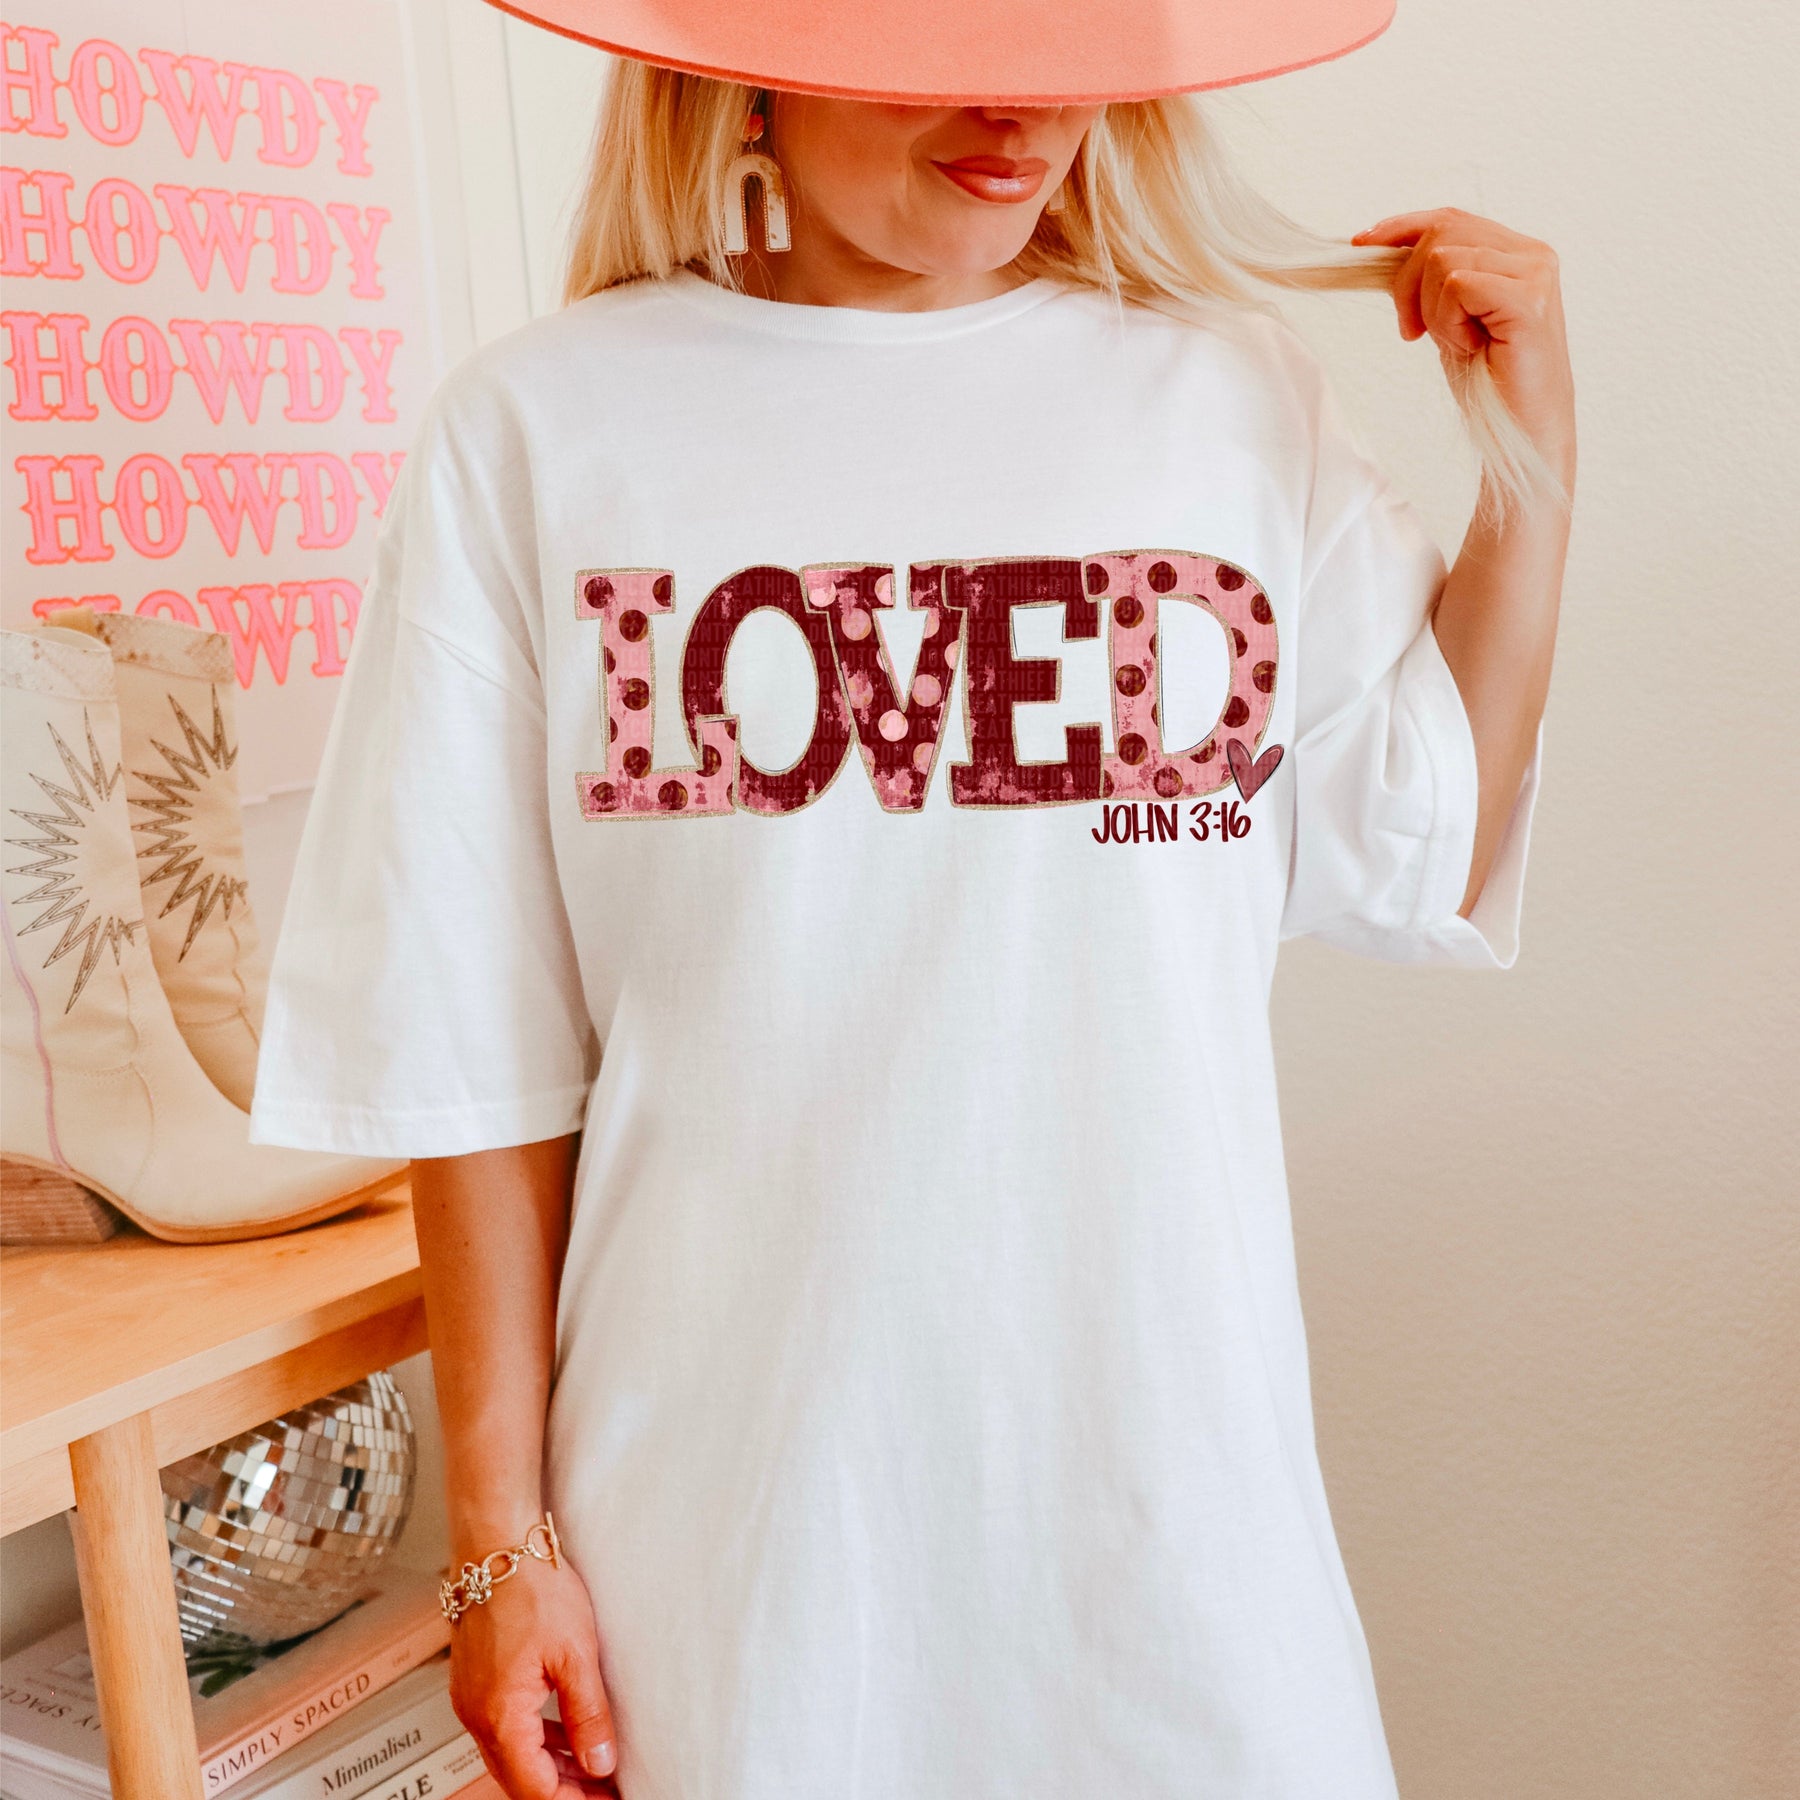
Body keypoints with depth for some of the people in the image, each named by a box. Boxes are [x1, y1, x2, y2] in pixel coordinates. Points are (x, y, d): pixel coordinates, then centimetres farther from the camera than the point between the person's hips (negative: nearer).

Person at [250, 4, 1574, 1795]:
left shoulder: (1237, 392, 2)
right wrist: (500, 1531, 0)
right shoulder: (534, 433, -5)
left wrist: (1531, 459, 2)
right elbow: (483, 1044, -3)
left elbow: (1426, 870, 7)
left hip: (1166, 1450, 3)